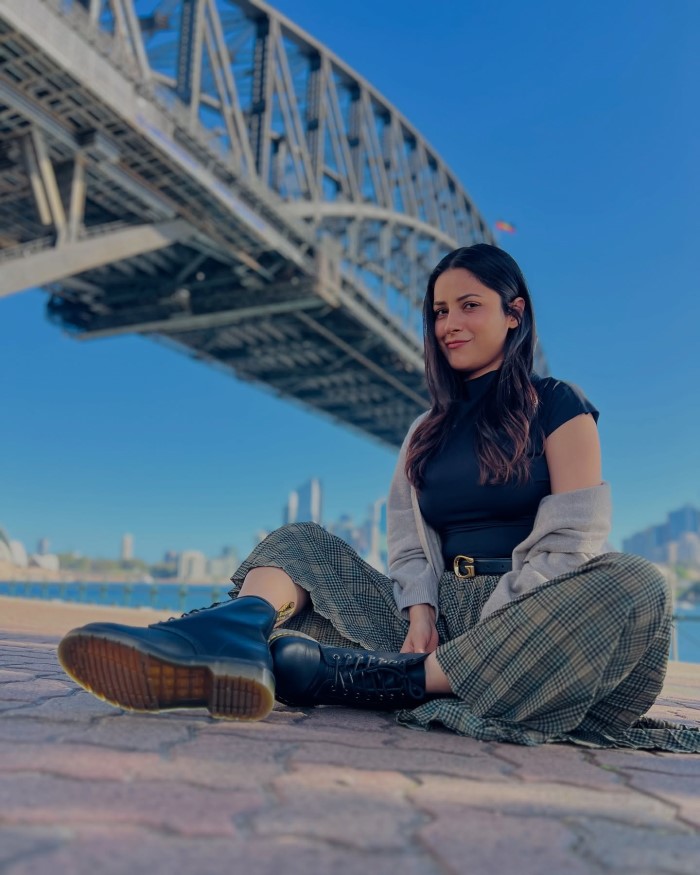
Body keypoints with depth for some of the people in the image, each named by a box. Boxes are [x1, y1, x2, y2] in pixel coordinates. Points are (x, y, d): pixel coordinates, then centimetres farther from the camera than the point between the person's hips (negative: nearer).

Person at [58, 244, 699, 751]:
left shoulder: (558, 406, 4)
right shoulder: (427, 431, 18)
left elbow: (570, 538, -7)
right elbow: (411, 543, 9)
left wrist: (491, 627, -17)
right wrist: (419, 614, -11)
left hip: (524, 612, -3)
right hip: (441, 609, 4)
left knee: (636, 586, -34)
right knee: (298, 542, -8)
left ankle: (363, 676, -40)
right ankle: (236, 636, -47)